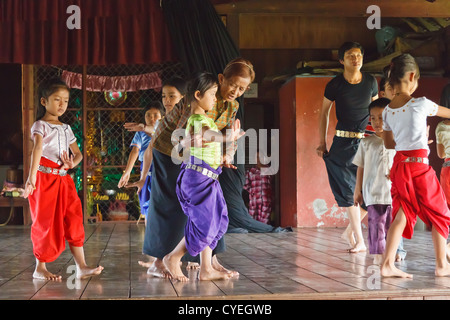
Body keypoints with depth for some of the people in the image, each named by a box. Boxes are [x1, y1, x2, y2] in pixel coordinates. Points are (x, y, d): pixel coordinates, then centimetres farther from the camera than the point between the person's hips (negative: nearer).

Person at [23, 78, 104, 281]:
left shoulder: (66, 129, 15)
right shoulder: (40, 125, -6)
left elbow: (78, 153, 19)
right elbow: (37, 148, -23)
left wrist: (72, 163, -7)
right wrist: (31, 177, -39)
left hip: (64, 179, 6)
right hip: (45, 178, -6)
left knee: (74, 220, 1)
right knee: (46, 222, -2)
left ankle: (81, 267, 1)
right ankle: (40, 268, 9)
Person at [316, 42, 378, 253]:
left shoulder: (370, 81, 3)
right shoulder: (335, 85, -5)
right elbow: (324, 113, 5)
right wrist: (322, 143, 3)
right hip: (343, 142, -3)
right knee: (349, 191, -1)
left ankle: (350, 231, 16)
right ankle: (359, 241, 8)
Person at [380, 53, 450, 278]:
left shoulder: (387, 111, 4)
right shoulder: (420, 104, -11)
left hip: (399, 165, 5)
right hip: (419, 166, -5)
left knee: (402, 214, 8)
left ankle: (387, 264, -3)